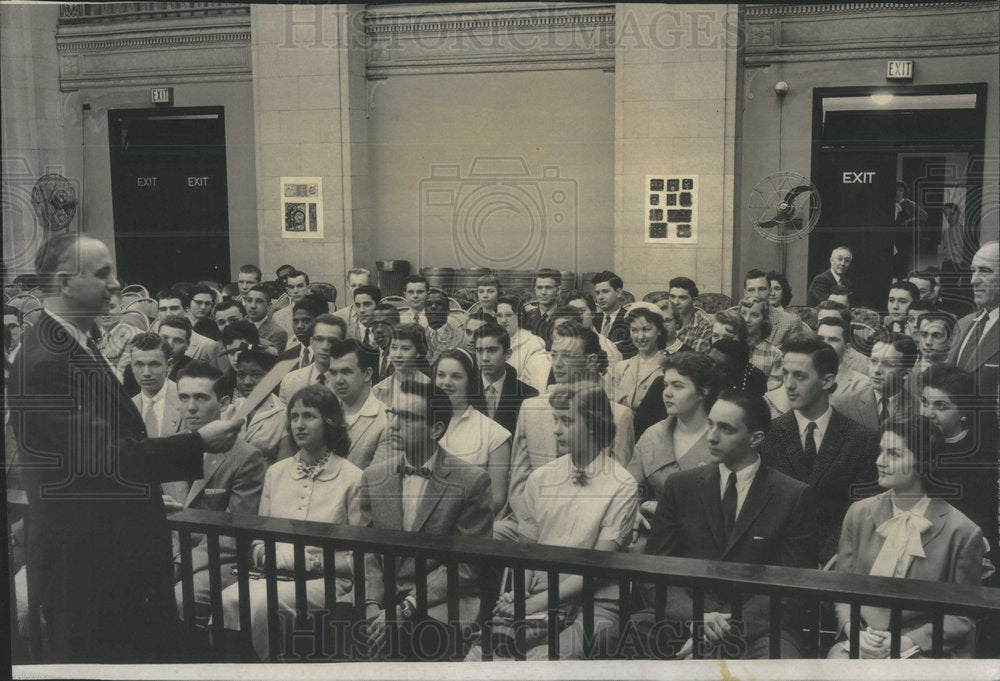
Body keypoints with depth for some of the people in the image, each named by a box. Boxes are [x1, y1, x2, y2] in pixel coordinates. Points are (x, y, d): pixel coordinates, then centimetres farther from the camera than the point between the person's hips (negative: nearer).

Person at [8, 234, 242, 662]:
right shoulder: (45, 362, -22)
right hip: (83, 560, -10)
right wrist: (198, 443, -23)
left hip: (113, 549, 10)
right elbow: (106, 456, -26)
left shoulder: (75, 346, 11)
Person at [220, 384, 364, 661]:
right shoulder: (275, 473, 16)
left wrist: (313, 561, -10)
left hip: (326, 580, -4)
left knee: (260, 603, -31)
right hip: (274, 573, 4)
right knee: (228, 599, -28)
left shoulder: (353, 479, 0)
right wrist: (275, 555, -3)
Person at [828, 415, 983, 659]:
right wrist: (854, 631, -7)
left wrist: (909, 642, -11)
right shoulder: (859, 513, 7)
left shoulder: (963, 532, -4)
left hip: (924, 650, -3)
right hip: (860, 645, 3)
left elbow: (963, 617, 0)